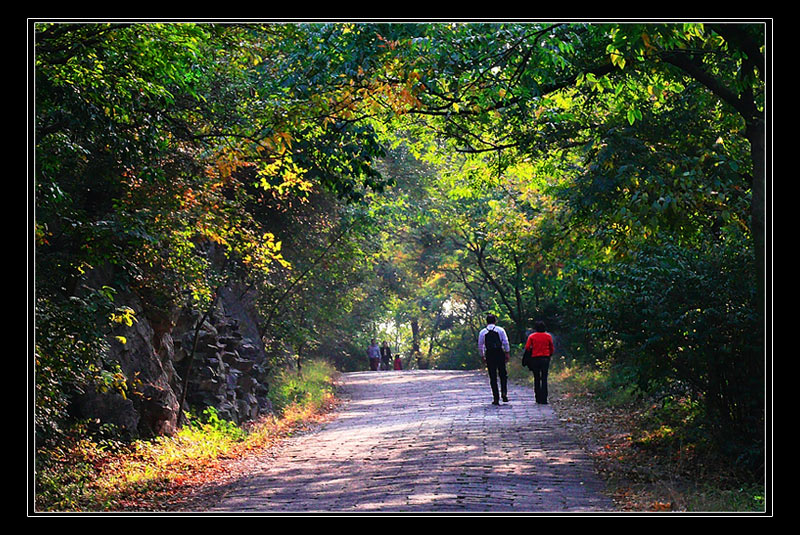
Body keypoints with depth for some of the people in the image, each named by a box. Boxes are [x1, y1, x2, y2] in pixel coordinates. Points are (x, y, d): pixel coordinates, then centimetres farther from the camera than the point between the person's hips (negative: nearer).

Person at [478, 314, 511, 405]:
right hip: (500, 353, -1)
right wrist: (507, 353, 3)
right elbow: (506, 343, -2)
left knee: (493, 377, 4)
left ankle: (496, 398, 2)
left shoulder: (482, 332, 5)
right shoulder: (500, 330, 2)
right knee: (503, 375, 11)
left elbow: (480, 346, 5)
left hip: (489, 355, 1)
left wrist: (482, 357, 12)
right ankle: (504, 393, -7)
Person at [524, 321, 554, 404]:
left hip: (535, 359, 0)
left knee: (536, 379, 10)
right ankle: (543, 399, -7)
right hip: (545, 359, 0)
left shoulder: (532, 336, 0)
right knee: (544, 379, -1)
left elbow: (527, 347, -4)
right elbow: (551, 348, 8)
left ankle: (538, 398, 12)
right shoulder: (548, 336, 3)